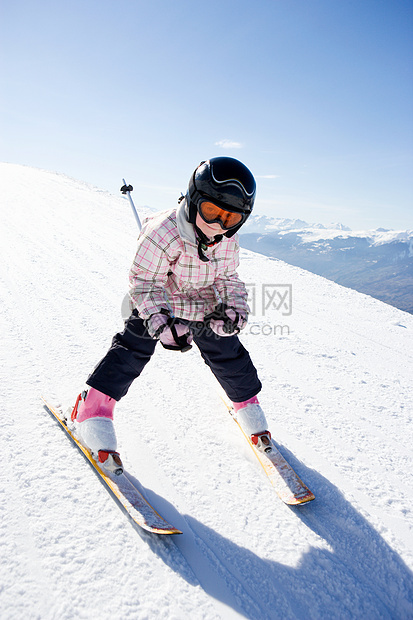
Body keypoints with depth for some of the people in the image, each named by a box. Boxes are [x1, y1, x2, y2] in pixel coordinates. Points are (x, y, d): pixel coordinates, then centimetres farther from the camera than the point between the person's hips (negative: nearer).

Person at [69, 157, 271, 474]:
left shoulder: (228, 240, -10)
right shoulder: (163, 232, -29)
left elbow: (229, 278, 3)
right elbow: (144, 282, -26)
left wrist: (235, 309, -14)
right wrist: (160, 321, -39)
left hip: (207, 308, 5)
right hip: (159, 306, -4)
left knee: (230, 356, 7)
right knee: (132, 351, -14)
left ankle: (248, 407, 32)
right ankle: (93, 412, 2)